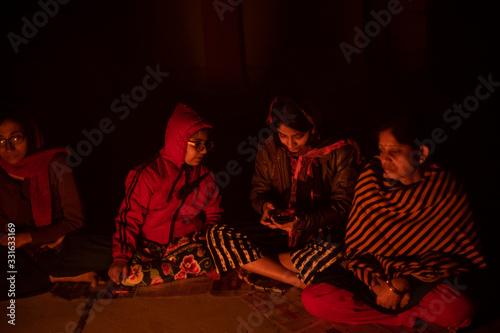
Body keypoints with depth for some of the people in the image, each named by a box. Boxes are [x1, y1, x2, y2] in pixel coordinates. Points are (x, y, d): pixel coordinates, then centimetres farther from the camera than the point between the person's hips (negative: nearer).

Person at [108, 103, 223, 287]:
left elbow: (213, 215, 20)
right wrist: (121, 257, -15)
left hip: (188, 242, 2)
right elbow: (130, 217, -4)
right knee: (129, 276, -33)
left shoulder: (205, 176, 10)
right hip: (150, 245, -2)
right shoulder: (150, 173, -5)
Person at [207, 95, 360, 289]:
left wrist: (304, 221, -24)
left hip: (323, 236, -3)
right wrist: (265, 206, -16)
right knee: (218, 235, -17)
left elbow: (342, 206, -8)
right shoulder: (269, 150, 0)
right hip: (281, 234, 4)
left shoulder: (340, 153, -9)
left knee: (336, 255, -40)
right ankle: (302, 283, -21)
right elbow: (258, 192, 9)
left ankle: (261, 267, -15)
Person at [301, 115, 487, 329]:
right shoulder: (372, 179, -6)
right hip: (372, 272, 3)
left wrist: (402, 284, -19)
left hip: (423, 280, -2)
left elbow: (457, 252, -10)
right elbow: (356, 244, -3)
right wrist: (378, 283, -19)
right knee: (313, 299, -20)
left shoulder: (445, 188, -11)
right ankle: (410, 317, -13)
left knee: (456, 311, -34)